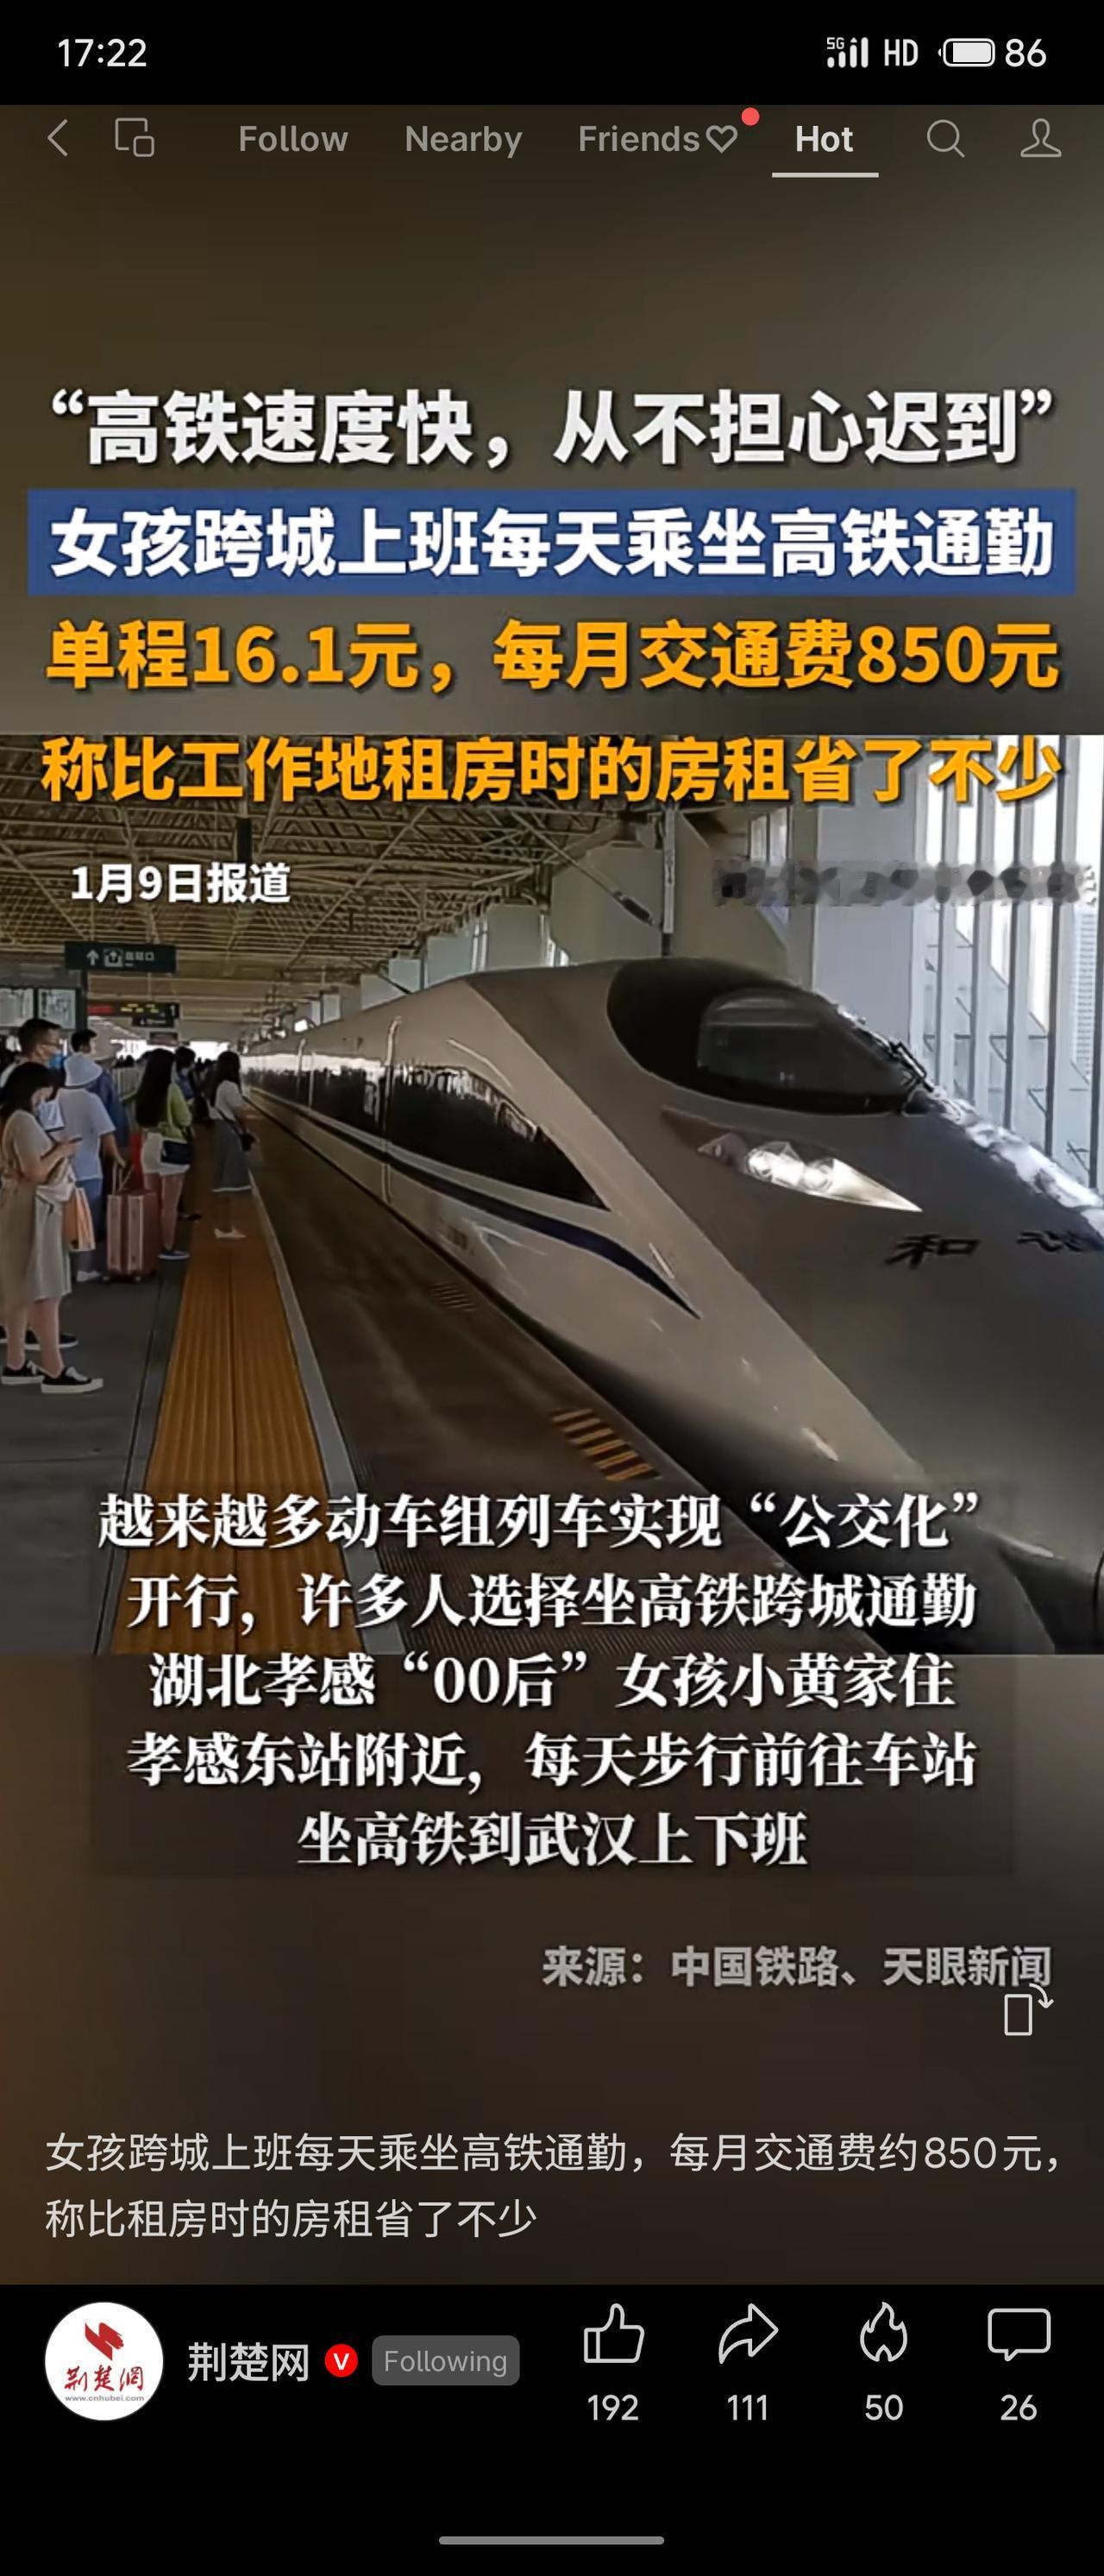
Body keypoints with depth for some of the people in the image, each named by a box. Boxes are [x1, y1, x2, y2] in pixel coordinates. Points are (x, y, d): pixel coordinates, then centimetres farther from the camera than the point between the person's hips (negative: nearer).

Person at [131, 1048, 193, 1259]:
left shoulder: (143, 1091, 5)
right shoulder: (172, 1089, -13)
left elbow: (138, 1122, 13)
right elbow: (185, 1120, -9)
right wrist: (187, 1107, 9)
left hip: (148, 1145, 6)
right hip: (171, 1147, -6)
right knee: (170, 1203, 0)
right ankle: (167, 1248, 1)